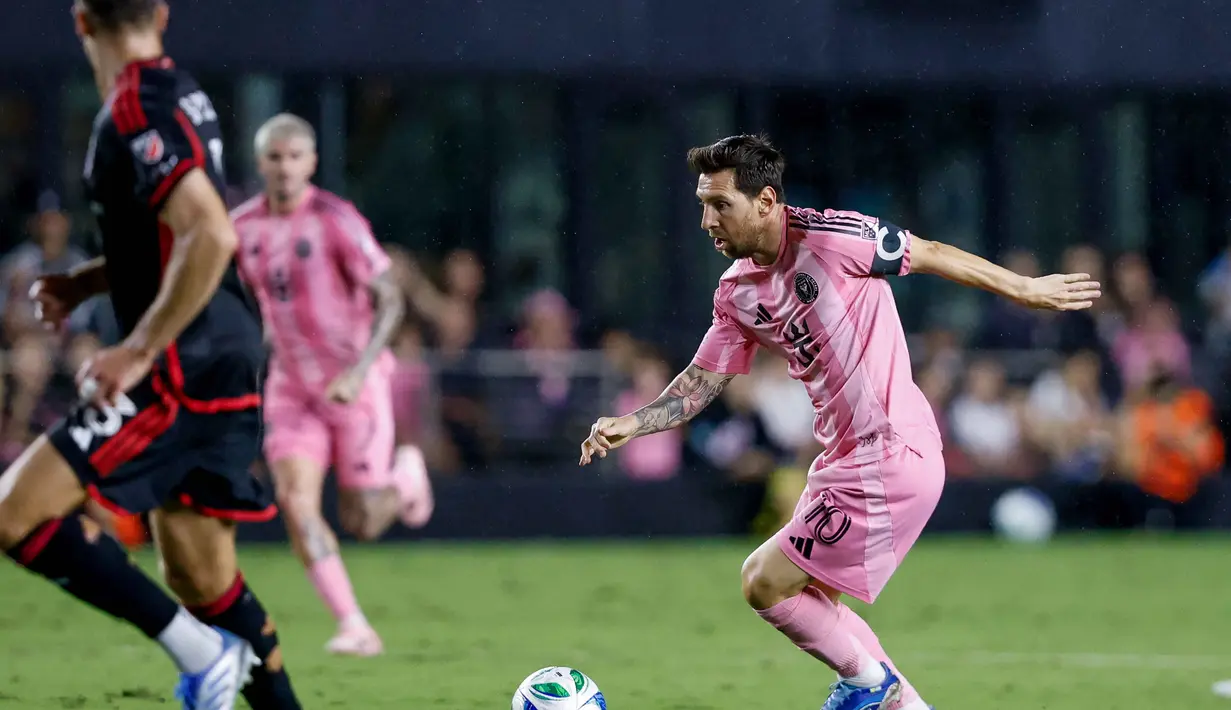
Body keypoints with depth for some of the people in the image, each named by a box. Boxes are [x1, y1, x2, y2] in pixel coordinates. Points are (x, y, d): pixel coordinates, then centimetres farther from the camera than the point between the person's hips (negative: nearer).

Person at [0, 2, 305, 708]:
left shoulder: (135, 112, -15)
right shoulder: (181, 92, 14)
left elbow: (212, 235, -26)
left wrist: (138, 351, -24)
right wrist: (86, 282, 20)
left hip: (184, 368, -10)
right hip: (232, 360, 10)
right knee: (200, 577, 14)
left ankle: (197, 647, -12)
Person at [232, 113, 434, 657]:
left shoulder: (336, 221, -16)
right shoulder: (242, 227, 1)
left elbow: (390, 300, -17)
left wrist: (358, 371, -28)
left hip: (355, 384, -4)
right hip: (292, 387, 4)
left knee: (362, 525, -2)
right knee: (295, 501, -16)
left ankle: (406, 475, 33)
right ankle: (354, 627, -10)